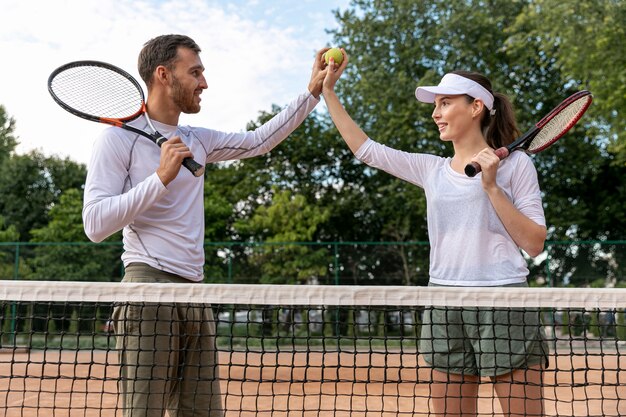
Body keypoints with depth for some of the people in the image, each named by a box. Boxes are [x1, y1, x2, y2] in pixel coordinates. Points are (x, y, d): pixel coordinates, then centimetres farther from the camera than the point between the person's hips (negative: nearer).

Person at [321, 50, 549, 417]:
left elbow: (535, 244, -4)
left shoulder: (515, 164, 1)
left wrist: (492, 186, -12)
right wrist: (328, 90, 13)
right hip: (444, 307, 4)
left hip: (505, 304, -4)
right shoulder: (432, 169, 12)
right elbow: (365, 149, 15)